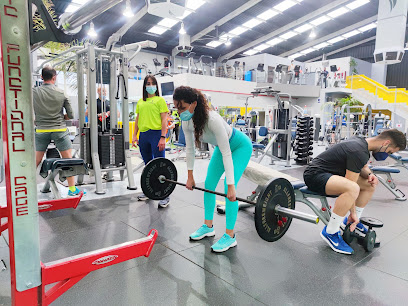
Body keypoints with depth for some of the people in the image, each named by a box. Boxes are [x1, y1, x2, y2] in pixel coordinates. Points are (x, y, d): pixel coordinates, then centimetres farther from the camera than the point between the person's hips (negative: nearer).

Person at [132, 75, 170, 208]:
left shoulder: (160, 100, 1)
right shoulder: (140, 102, 18)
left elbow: (164, 120, -5)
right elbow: (137, 119, 19)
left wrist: (163, 137, -14)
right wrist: (134, 135, 10)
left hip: (156, 134, -6)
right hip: (143, 135, 6)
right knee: (148, 165, 15)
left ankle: (165, 196, -3)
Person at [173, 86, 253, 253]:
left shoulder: (212, 119, -39)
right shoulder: (187, 121, -18)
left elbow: (226, 153, -36)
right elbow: (189, 148, -4)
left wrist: (231, 186, -34)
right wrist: (190, 176, 1)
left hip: (240, 146, -7)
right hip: (222, 146, 7)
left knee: (229, 188, -14)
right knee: (209, 184, 6)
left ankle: (230, 236, 0)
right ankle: (208, 226, 21)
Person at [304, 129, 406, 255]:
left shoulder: (362, 142, 7)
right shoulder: (359, 152, -23)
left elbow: (363, 167, 24)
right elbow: (350, 185, -21)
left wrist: (370, 174, 0)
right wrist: (353, 213, -12)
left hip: (330, 173, 11)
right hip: (314, 175, -11)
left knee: (370, 185, 13)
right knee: (353, 189, -36)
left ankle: (353, 222, 23)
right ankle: (330, 232, -20)